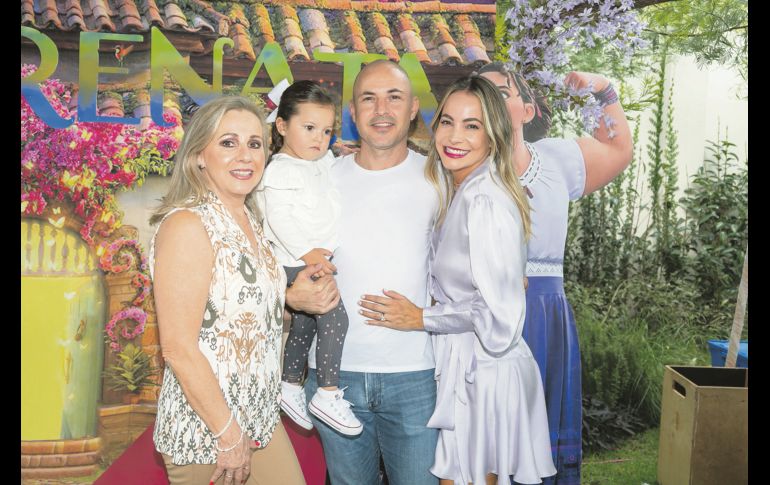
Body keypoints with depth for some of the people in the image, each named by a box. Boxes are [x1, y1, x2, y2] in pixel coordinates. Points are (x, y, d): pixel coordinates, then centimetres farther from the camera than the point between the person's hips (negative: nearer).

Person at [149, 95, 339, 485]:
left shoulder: (247, 219, 5)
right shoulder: (187, 225, -20)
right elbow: (179, 349, -22)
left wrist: (292, 298, 0)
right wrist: (229, 435, -18)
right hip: (205, 436, -8)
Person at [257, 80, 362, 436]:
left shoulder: (324, 162, 13)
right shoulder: (281, 169, -13)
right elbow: (279, 217, -21)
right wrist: (307, 253, -25)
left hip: (319, 259, 9)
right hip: (297, 263, -9)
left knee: (305, 324, 17)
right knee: (335, 317, -17)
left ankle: (290, 386, 32)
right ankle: (328, 395, -9)